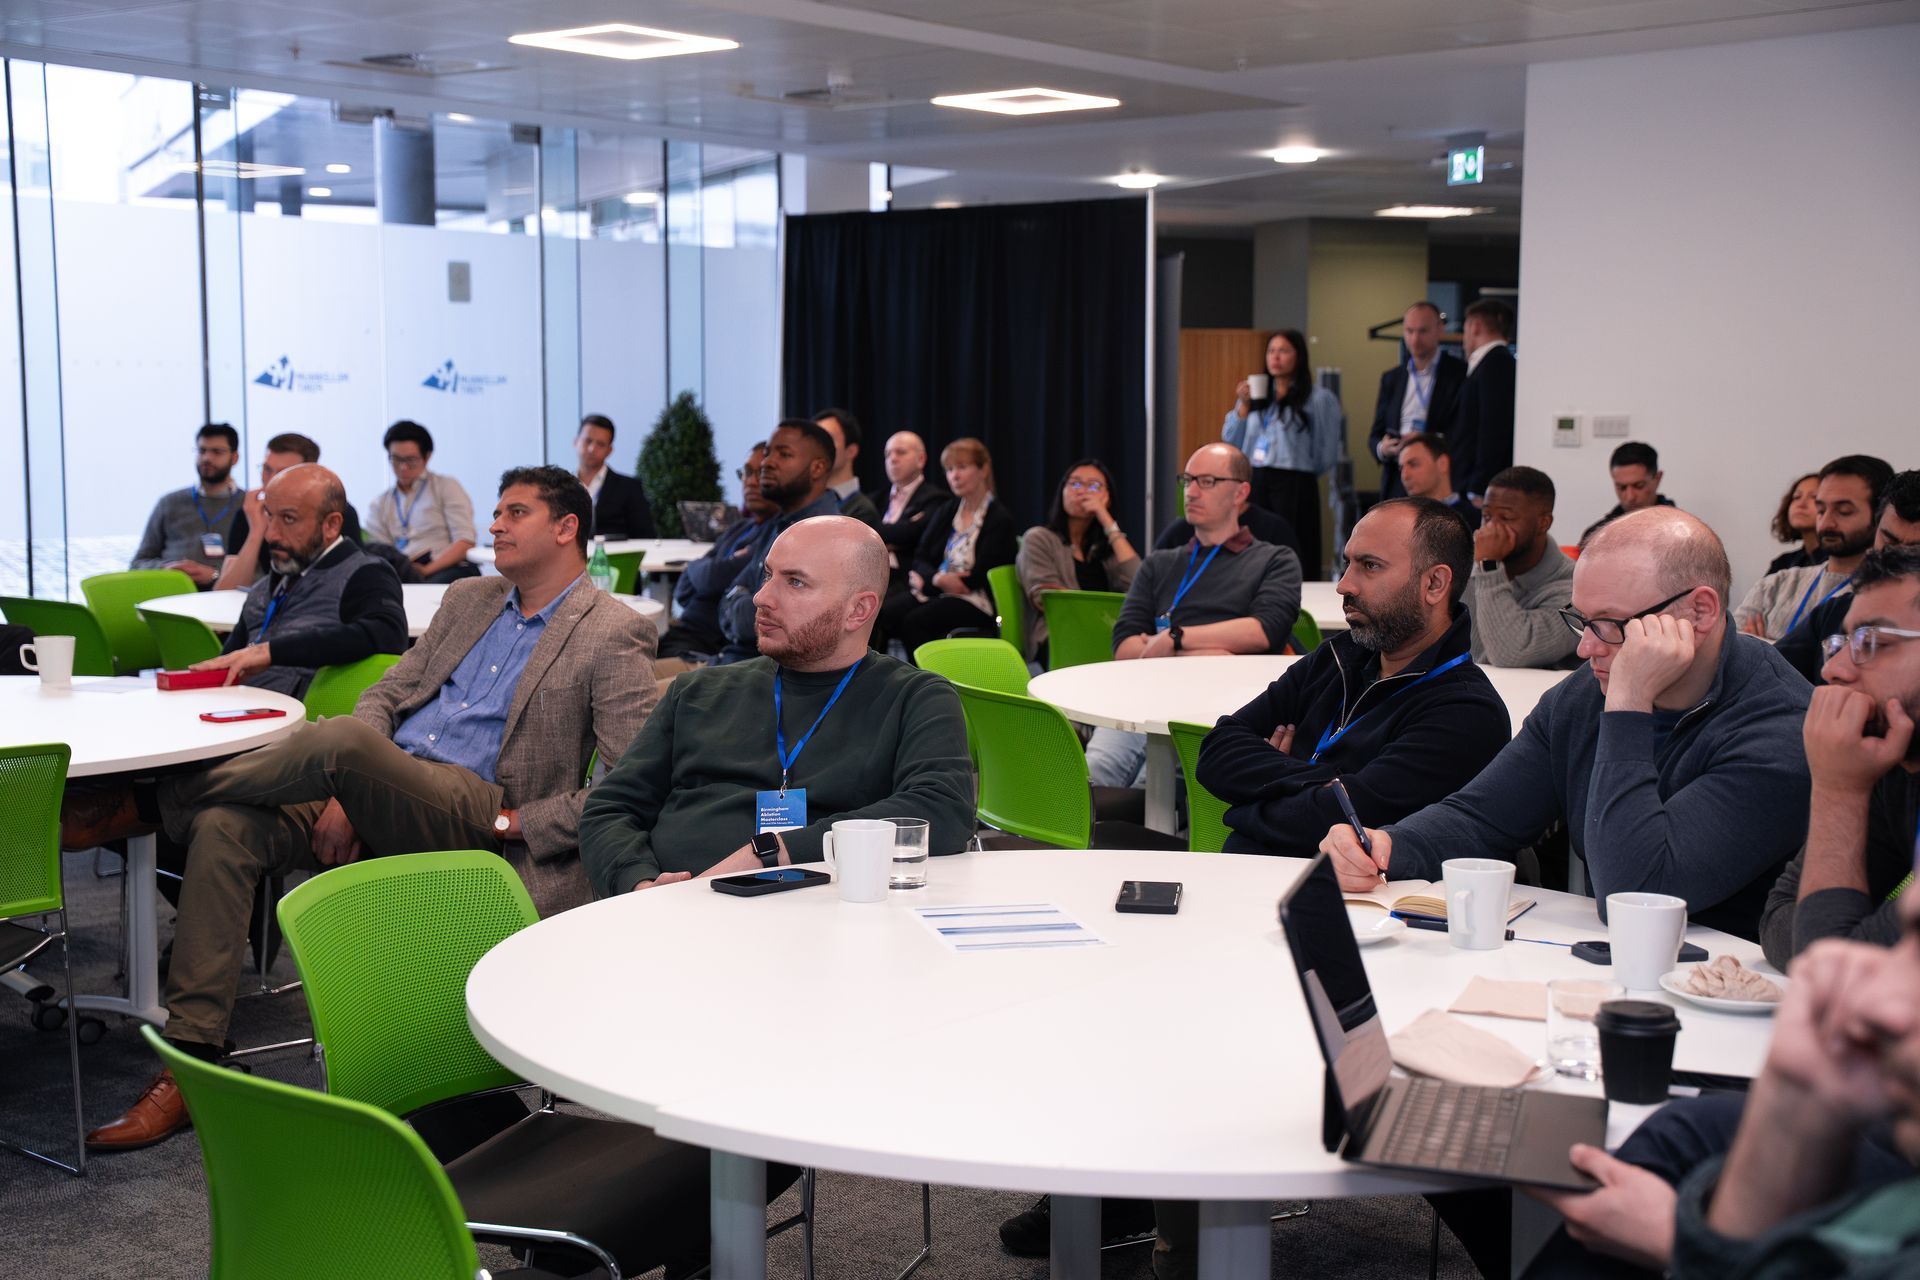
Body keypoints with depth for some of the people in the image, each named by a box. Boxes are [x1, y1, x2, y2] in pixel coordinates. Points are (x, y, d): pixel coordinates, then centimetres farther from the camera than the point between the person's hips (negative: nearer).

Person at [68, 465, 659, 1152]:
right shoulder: (470, 599, 22)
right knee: (225, 825, -19)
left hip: (471, 809, -7)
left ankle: (142, 804, -10)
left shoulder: (614, 634, -1)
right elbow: (385, 695, 17)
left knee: (339, 738, -35)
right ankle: (190, 1064, -19)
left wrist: (518, 824, -14)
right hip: (372, 794, 7)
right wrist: (344, 797, -1)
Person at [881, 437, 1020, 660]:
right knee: (884, 614, -24)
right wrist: (938, 578, -13)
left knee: (916, 621, -33)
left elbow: (977, 577, -11)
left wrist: (928, 580, -6)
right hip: (935, 592, 6)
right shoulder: (947, 511, 17)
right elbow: (920, 558, 11)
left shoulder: (999, 520, -3)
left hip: (976, 602, -6)